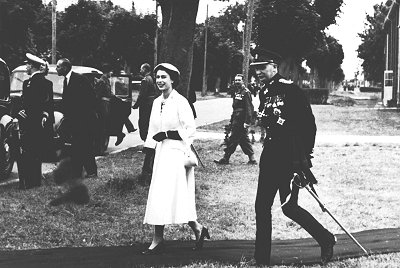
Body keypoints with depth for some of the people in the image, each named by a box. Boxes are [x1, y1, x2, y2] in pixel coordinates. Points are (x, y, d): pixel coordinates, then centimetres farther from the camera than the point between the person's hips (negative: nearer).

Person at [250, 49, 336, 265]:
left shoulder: (290, 90, -12)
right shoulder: (265, 92, 13)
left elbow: (309, 123, -13)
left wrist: (304, 156, -15)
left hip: (289, 158, -8)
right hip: (270, 156, 8)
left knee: (288, 207, -8)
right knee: (262, 206, 6)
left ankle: (326, 240, 12)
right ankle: (261, 258, 13)